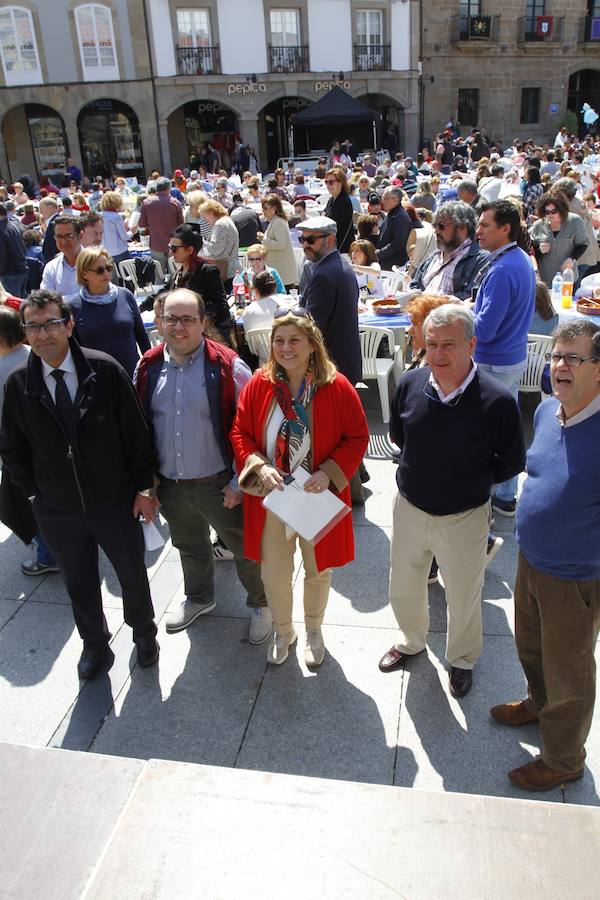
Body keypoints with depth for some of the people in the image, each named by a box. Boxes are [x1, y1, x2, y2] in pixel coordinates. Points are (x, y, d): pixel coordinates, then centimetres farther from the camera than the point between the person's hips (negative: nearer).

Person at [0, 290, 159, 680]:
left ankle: (144, 633, 45)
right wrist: (35, 491, 3)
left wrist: (143, 486, -7)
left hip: (114, 501, -2)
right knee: (79, 582, 20)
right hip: (56, 510, 2)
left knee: (132, 572, 17)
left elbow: (136, 432, -9)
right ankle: (95, 644, 45)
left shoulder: (105, 370, -16)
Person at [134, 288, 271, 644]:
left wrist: (239, 482, -12)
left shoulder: (227, 367, -16)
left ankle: (261, 604, 38)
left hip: (218, 484, -4)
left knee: (245, 549, 11)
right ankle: (199, 598, 52)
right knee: (190, 547, 26)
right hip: (169, 485, 5)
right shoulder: (148, 368, -1)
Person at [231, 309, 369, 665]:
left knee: (318, 570, 18)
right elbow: (240, 433, 0)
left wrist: (329, 473, -20)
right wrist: (259, 466, -18)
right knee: (274, 572, 13)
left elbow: (358, 437, -7)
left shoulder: (337, 387, -13)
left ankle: (314, 630, 46)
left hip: (319, 499, -1)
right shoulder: (258, 385, -7)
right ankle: (283, 631, 43)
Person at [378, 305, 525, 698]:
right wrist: (426, 470, 3)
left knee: (464, 601, 20)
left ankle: (463, 660, 50)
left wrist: (469, 480, -6)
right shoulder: (411, 384, -12)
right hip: (409, 509, 3)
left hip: (464, 518, -3)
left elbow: (512, 462, -9)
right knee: (403, 591, 23)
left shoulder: (497, 400, -24)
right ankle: (412, 641, 55)